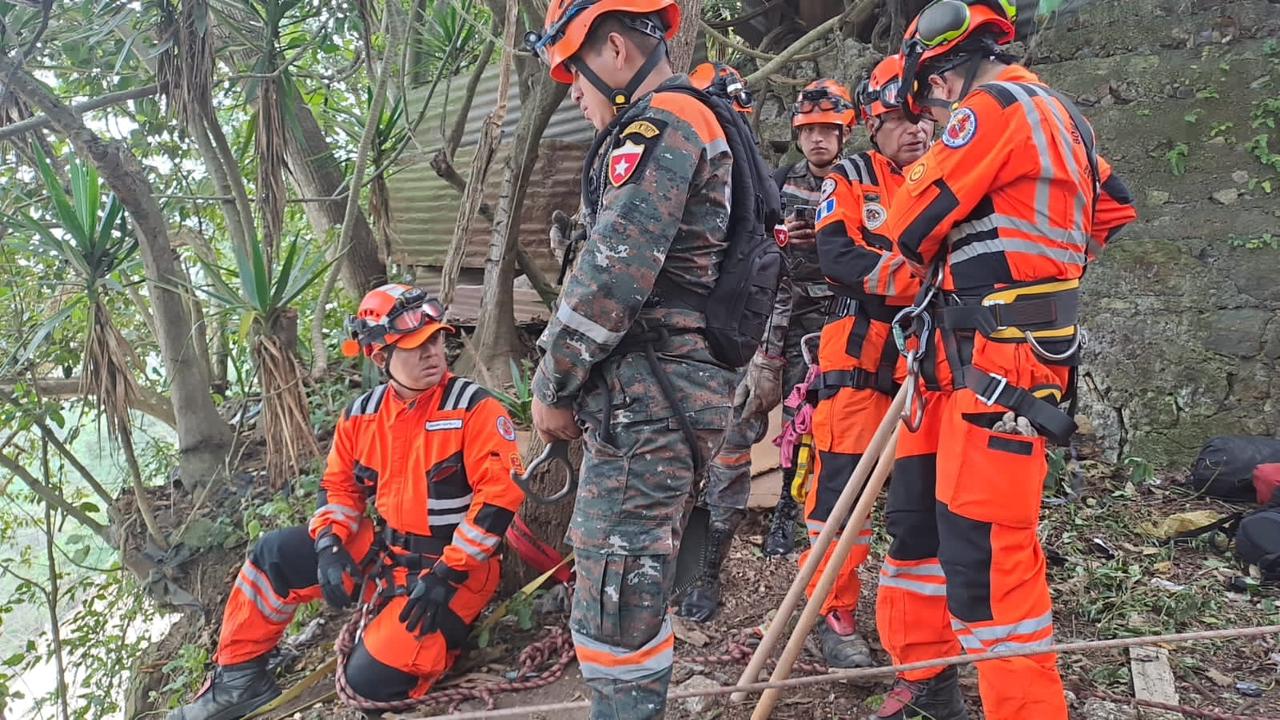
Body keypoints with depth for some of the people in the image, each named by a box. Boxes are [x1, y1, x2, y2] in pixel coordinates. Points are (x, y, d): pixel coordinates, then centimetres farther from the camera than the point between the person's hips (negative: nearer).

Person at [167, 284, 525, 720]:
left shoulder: (474, 409, -18)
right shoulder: (362, 415, 1)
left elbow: (500, 493, -22)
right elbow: (340, 486, 12)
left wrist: (448, 573, -24)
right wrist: (330, 547, -6)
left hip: (456, 567, -6)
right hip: (385, 549, 7)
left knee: (372, 678, -20)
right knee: (274, 555, 4)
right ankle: (239, 676, 18)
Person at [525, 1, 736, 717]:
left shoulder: (658, 127, -10)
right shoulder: (701, 123, 22)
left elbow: (611, 278, -20)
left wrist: (552, 387, -8)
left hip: (645, 402, -10)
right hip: (685, 391, 10)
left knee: (615, 613, -4)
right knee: (636, 590, 19)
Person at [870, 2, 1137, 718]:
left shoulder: (993, 106, -10)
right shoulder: (1062, 116, 18)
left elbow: (912, 225, -10)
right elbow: (1115, 208, 29)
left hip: (1000, 366, -10)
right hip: (961, 361, 10)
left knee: (983, 549, -9)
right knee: (917, 514, 15)